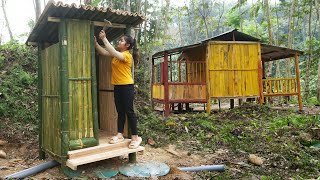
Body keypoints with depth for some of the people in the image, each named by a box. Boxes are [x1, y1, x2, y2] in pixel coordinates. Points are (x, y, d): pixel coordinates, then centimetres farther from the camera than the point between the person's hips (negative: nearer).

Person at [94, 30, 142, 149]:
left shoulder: (127, 55, -12)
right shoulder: (116, 54, 12)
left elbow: (114, 53, -27)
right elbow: (103, 52, 8)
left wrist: (104, 39, -23)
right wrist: (95, 42, -5)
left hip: (127, 86, -8)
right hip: (117, 86, 8)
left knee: (129, 111, -4)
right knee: (120, 112, 11)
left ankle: (135, 137, 4)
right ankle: (120, 135, 19)